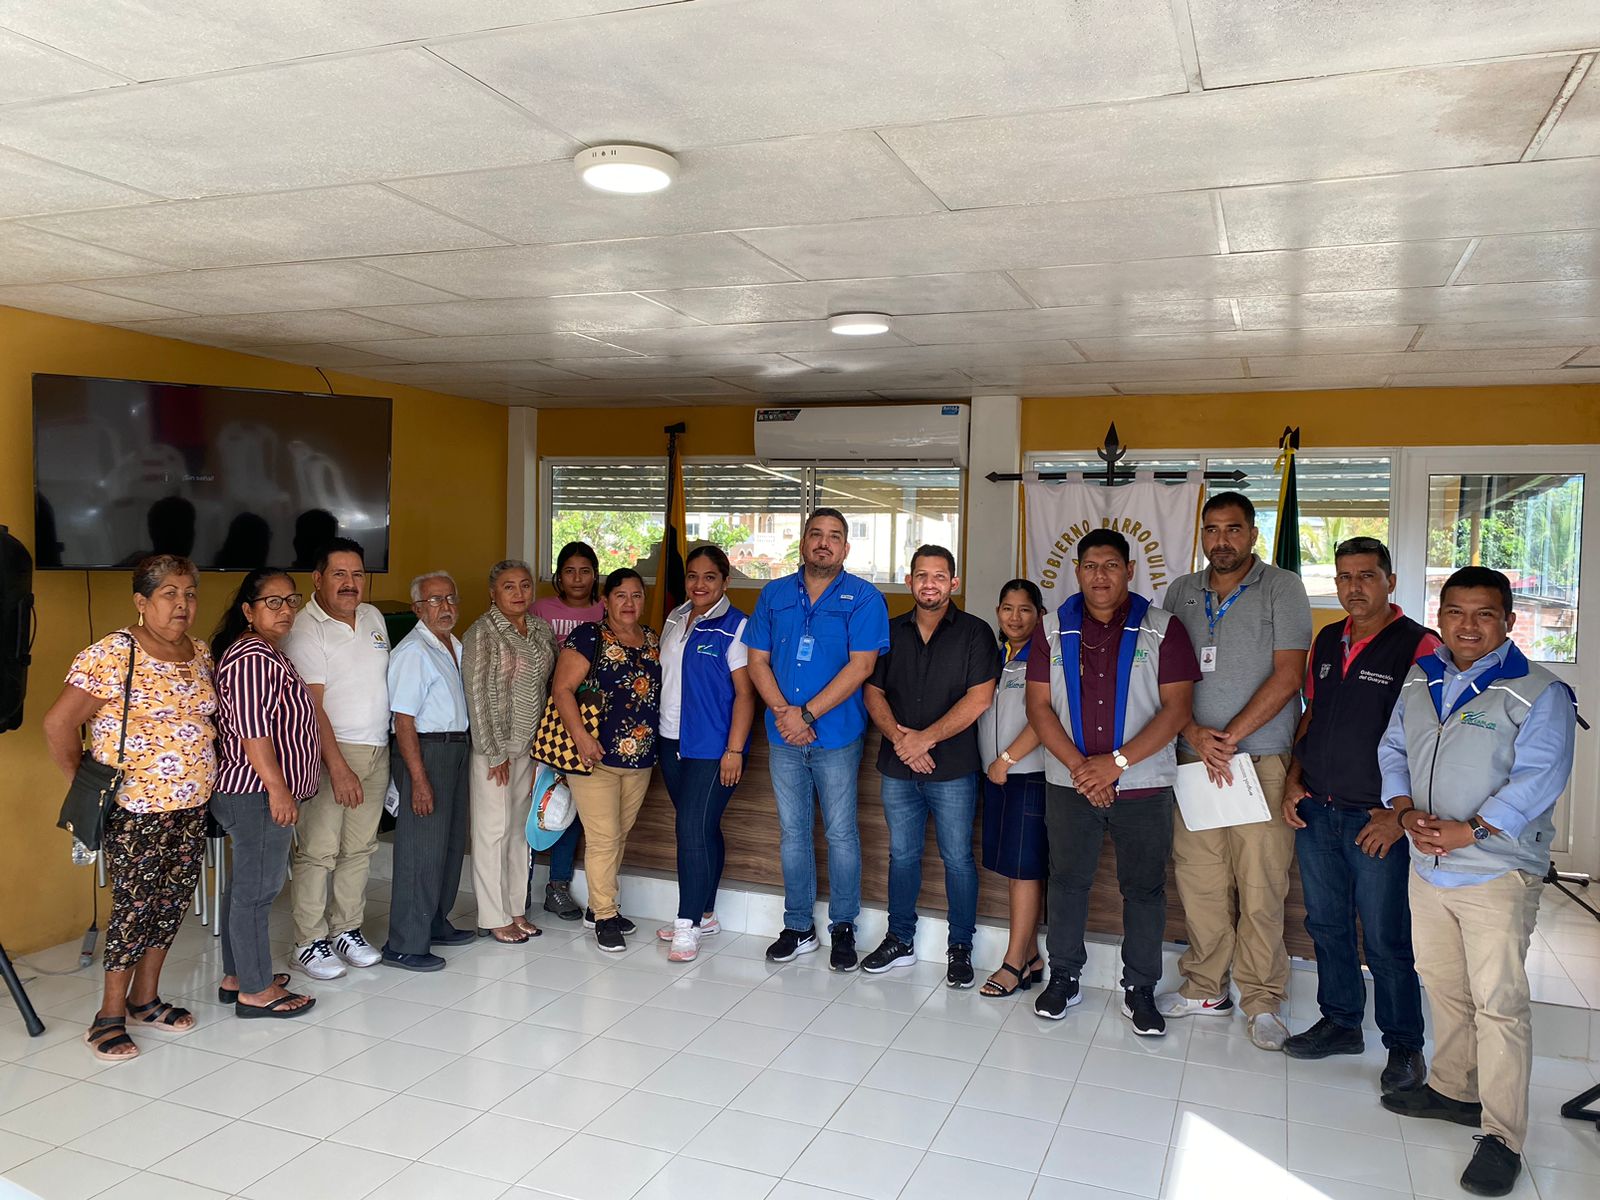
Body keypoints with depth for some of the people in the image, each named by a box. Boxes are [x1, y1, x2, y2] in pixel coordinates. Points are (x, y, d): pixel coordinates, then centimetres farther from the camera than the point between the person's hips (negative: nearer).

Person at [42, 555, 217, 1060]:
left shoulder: (200, 653, 8)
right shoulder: (113, 655, -15)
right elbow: (58, 724, -14)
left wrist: (201, 772, 9)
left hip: (192, 806, 7)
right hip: (135, 811, -7)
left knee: (171, 903, 14)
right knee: (134, 906, 0)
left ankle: (146, 998, 29)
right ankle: (110, 1016, 14)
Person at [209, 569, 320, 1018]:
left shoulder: (268, 653, 15)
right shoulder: (252, 657, -18)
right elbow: (251, 730, -24)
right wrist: (278, 788, -23)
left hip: (255, 792, 11)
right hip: (258, 794, -11)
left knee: (245, 885, 18)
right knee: (256, 889, -2)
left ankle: (236, 975, 29)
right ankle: (256, 990, 7)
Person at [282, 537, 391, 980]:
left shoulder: (373, 617, 10)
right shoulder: (306, 629, -12)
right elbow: (312, 706, -17)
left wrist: (389, 741, 15)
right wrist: (339, 768, -21)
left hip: (376, 749, 7)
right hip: (329, 751, -7)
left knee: (360, 847, 11)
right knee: (318, 851, -3)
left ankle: (347, 929, 23)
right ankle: (308, 943, 8)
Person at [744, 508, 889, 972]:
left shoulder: (863, 598, -5)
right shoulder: (775, 594, 7)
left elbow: (859, 667, -13)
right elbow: (757, 661, 4)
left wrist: (806, 715, -16)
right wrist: (783, 712, -11)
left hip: (836, 736, -3)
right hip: (784, 737, 4)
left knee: (840, 833, 4)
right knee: (792, 831, 11)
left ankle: (843, 928, 19)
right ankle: (798, 928, 23)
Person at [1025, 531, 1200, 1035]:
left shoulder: (1162, 630, -3)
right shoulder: (1053, 629, 3)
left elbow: (1177, 708, -9)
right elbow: (1039, 706, -1)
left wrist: (1118, 761, -16)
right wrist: (1078, 766, -12)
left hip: (1144, 785, -1)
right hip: (1069, 782, 2)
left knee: (1144, 888, 7)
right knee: (1067, 880, 11)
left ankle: (1139, 991, 21)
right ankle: (1063, 978, 26)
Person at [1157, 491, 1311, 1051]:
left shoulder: (1282, 589, -1)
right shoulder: (1181, 592, 11)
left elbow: (1286, 677, -8)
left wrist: (1228, 738, -11)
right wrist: (1195, 733, -8)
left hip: (1261, 759, -4)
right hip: (1193, 758, 4)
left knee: (1261, 886, -2)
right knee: (1198, 879, 7)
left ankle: (1262, 1001, 13)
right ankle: (1205, 987, 22)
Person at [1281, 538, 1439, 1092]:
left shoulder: (1418, 646, -10)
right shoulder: (1327, 642, 10)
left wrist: (1399, 814, -16)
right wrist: (1294, 780, 8)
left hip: (1377, 819, -6)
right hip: (1316, 812, 6)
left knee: (1386, 940, 3)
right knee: (1326, 925, 15)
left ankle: (1404, 1045, 20)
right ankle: (1341, 1022, 32)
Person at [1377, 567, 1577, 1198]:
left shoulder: (1538, 692, -9)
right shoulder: (1420, 681, 10)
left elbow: (1538, 778, -17)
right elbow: (1392, 751, 12)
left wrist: (1468, 831, -22)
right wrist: (1407, 813, -5)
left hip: (1497, 871, -6)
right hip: (1427, 865, 6)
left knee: (1498, 1000, -4)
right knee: (1443, 985, 18)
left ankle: (1502, 1136, 5)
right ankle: (1454, 1089, 35)